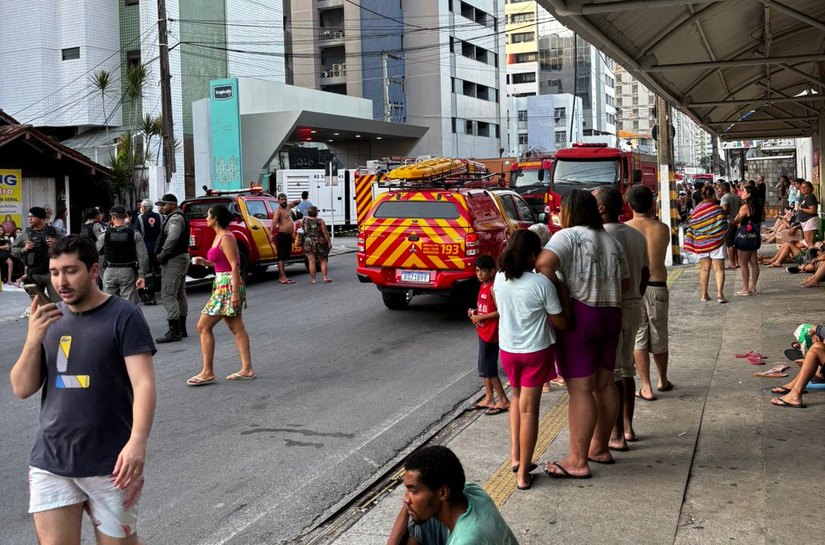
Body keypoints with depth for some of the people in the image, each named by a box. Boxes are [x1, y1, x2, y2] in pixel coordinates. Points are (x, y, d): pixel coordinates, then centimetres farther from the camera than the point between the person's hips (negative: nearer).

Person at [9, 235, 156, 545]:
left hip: (110, 464, -4)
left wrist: (137, 441, -30)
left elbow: (143, 384, -16)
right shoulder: (49, 318, 8)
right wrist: (33, 339, -11)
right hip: (50, 463, 4)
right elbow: (22, 389, 5)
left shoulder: (122, 316, -8)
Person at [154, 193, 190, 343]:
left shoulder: (175, 218, -15)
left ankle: (174, 331, -13)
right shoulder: (181, 217, 19)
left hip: (174, 261, -11)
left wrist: (162, 255, -21)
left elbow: (172, 237, -31)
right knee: (180, 295, 15)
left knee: (168, 295, -12)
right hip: (182, 258, 11)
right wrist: (163, 254, 10)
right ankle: (182, 329, 21)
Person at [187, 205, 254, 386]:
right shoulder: (219, 237, 14)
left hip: (228, 286, -10)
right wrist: (204, 262, 8)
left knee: (203, 327, -6)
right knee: (236, 328, 10)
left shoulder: (226, 238, -15)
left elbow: (235, 265, -20)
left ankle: (207, 373, -1)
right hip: (223, 285, 10)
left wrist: (235, 293, -23)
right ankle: (247, 369, 14)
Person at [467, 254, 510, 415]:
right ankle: (489, 399, 24)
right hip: (483, 332, 10)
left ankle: (504, 401, 4)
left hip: (490, 334, -10)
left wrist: (481, 317, -18)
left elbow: (500, 311, -23)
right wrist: (475, 312, 5)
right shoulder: (483, 286, 10)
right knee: (484, 367, 14)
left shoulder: (493, 288, -18)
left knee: (488, 368, -5)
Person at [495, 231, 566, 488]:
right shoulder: (542, 283, -19)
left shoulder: (499, 279, -5)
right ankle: (523, 473, 8)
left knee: (517, 399, 25)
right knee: (528, 409, 2)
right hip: (536, 351, -4)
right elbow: (561, 323, -10)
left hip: (507, 349, 4)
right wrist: (563, 294, 2)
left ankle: (515, 456, 21)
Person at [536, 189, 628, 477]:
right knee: (604, 384, 16)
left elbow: (544, 262, -27)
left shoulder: (568, 236, -9)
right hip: (611, 314, 8)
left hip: (579, 316, -8)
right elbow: (624, 283, 18)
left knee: (580, 390, -5)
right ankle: (600, 447, 29)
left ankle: (577, 461, 1)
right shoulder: (612, 241, 14)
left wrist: (557, 296, -18)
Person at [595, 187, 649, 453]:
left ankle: (616, 435, 4)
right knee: (627, 368, 17)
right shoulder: (637, 235, 9)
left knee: (611, 373, -1)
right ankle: (628, 426, 26)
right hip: (633, 306, 8)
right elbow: (645, 274, 14)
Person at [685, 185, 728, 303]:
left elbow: (691, 228, 1)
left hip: (701, 243, 3)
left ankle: (704, 294, 15)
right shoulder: (718, 209, -9)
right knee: (719, 268, 0)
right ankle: (720, 294, -9)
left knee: (705, 269, 12)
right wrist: (723, 238, 11)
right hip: (717, 242, -3)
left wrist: (692, 244, 8)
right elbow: (724, 228, -6)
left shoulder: (696, 210, 0)